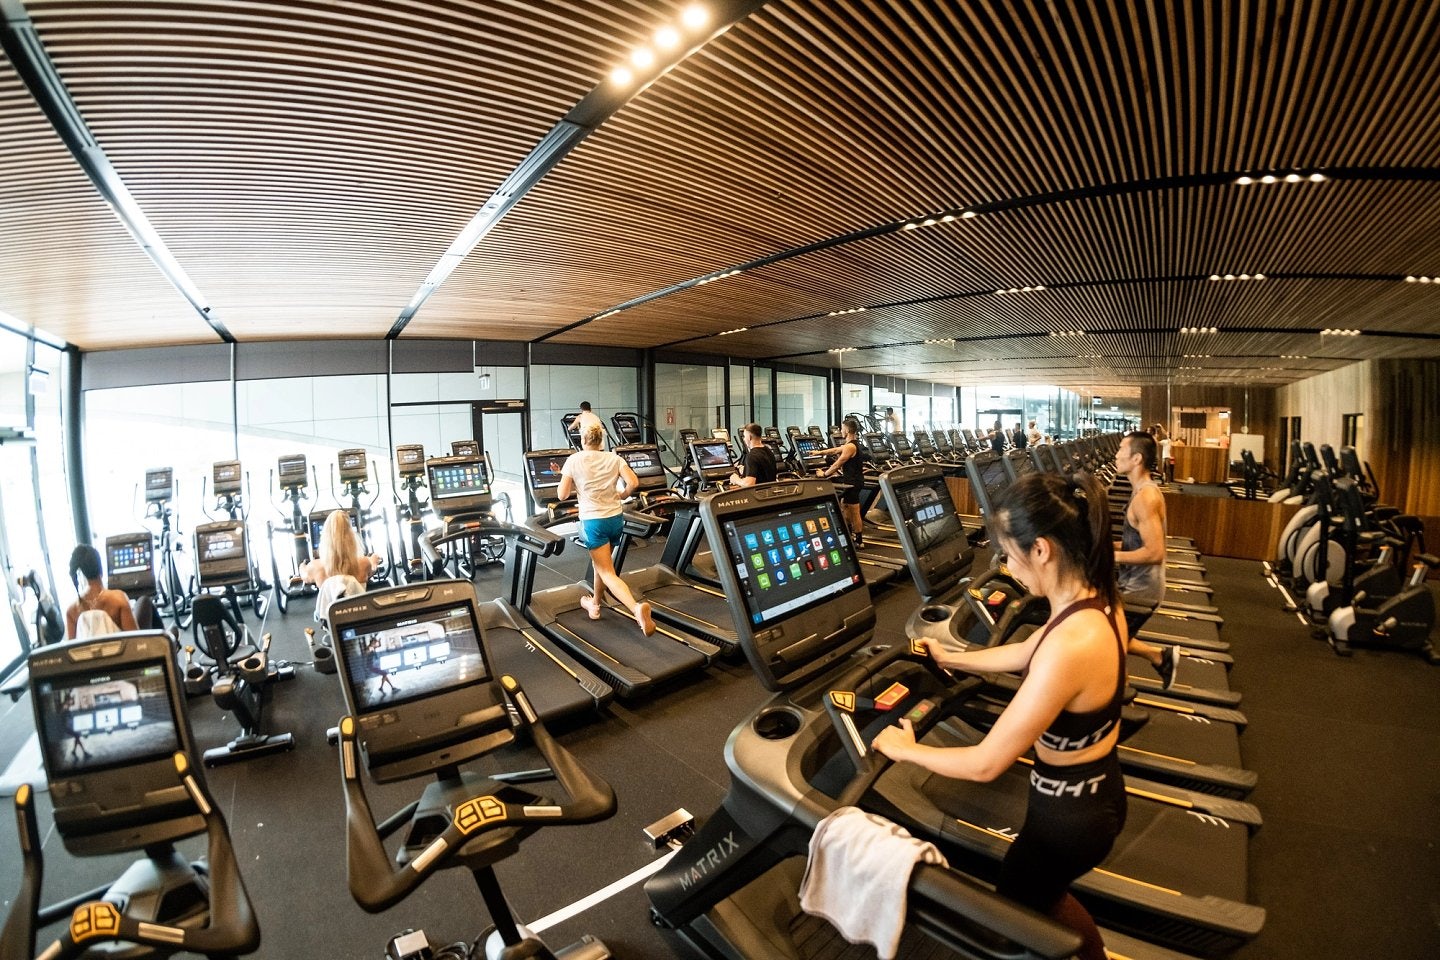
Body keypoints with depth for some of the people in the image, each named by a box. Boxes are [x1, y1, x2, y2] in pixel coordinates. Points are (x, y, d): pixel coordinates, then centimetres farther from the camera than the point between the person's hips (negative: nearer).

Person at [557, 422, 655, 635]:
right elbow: (633, 482, -8)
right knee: (601, 563, 26)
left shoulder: (574, 460, -4)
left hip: (593, 521, -4)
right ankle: (595, 604, 40)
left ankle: (637, 608, -23)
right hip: (615, 518, 5)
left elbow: (562, 495, -4)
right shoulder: (614, 458, 4)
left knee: (607, 572, -3)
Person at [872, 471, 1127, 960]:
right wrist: (950, 658, 19)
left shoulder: (1069, 646, -38)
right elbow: (1024, 653, 9)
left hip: (1069, 814, -8)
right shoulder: (1096, 602, -10)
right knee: (1042, 894, 35)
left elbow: (985, 764, -29)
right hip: (1098, 791, 8)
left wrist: (905, 750, -13)